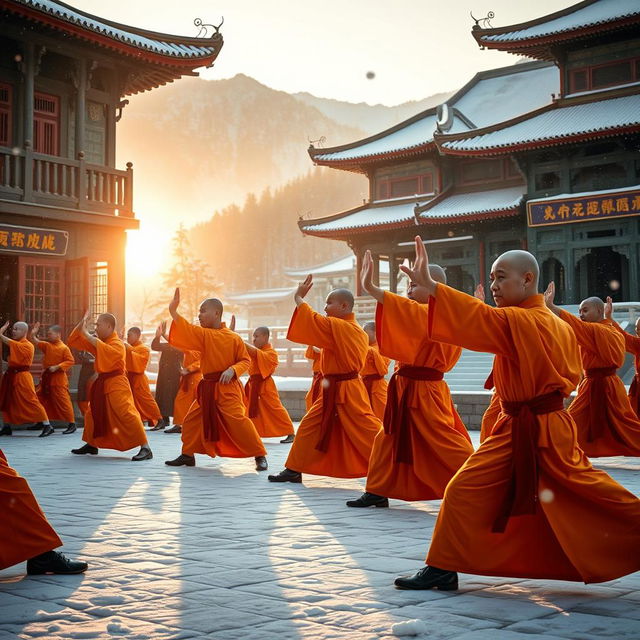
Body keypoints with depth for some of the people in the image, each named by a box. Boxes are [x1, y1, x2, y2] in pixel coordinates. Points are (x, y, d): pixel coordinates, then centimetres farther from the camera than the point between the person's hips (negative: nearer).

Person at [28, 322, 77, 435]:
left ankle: (72, 424, -3)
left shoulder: (64, 348, -12)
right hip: (46, 377, 8)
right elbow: (35, 342, 15)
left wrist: (57, 367, -21)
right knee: (39, 398, 12)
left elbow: (71, 361, -16)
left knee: (63, 400, -9)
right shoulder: (47, 345, 9)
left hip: (58, 379, -8)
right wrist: (33, 333, -2)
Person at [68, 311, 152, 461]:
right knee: (92, 413, 18)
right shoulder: (98, 341, 12)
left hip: (116, 384, -9)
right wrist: (81, 324, -2)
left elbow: (107, 351, -36)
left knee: (127, 414, -20)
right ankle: (91, 445, 36)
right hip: (102, 383, 9)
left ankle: (145, 448, -23)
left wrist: (87, 335, -31)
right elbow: (73, 341, 13)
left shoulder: (117, 344, -13)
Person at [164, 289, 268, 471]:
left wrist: (232, 370, -20)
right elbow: (187, 330, -15)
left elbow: (245, 360, 0)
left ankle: (260, 456, -6)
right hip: (207, 388, 6)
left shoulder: (233, 338, -6)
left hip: (227, 388, -6)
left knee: (238, 420, -16)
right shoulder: (203, 335, 3)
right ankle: (187, 455, 24)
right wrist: (173, 311, -28)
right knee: (191, 420, 9)